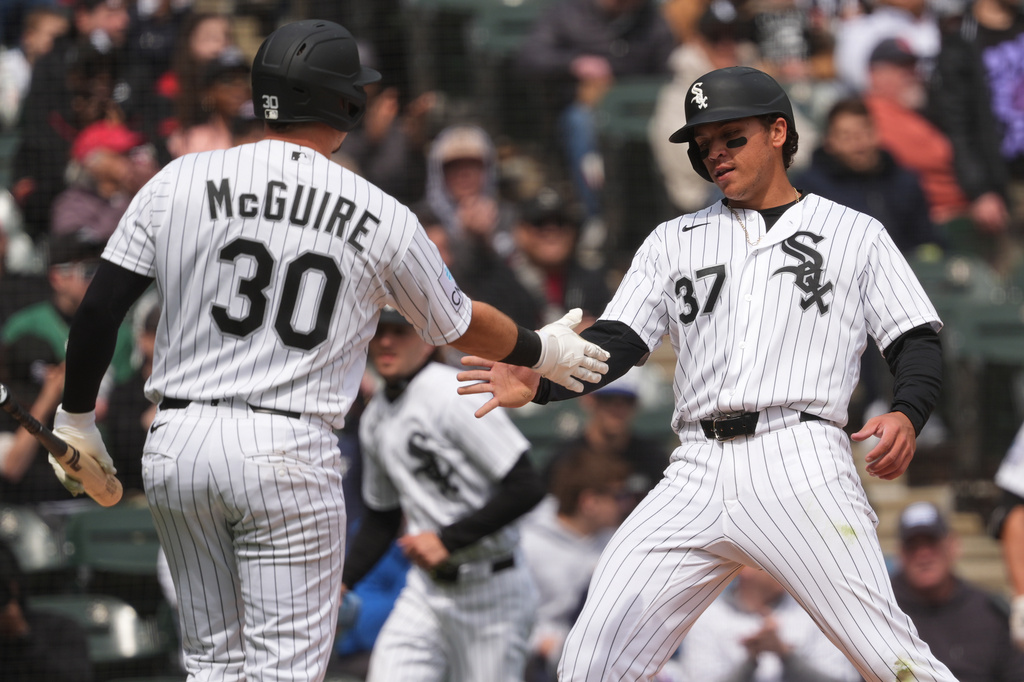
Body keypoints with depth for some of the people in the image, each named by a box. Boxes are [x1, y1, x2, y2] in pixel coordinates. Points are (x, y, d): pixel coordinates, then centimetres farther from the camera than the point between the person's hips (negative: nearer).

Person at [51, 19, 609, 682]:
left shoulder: (179, 181, 2)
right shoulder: (382, 218, 0)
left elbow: (99, 309, -1)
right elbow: (460, 324, 15)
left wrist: (76, 416, 13)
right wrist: (542, 349, 34)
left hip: (175, 446, 3)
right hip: (289, 453, -3)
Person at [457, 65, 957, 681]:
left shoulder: (855, 234, 14)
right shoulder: (675, 241, 23)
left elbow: (918, 343, 8)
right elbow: (617, 340, 13)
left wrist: (906, 415, -13)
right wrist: (541, 382, -8)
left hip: (799, 467, -4)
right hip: (694, 479, 4)